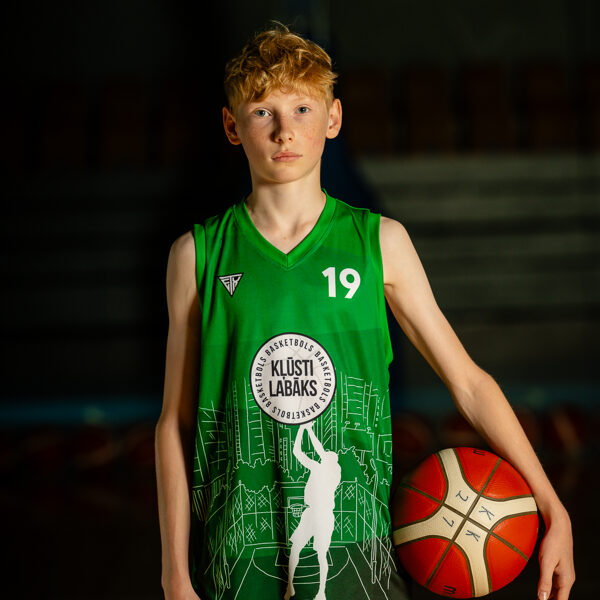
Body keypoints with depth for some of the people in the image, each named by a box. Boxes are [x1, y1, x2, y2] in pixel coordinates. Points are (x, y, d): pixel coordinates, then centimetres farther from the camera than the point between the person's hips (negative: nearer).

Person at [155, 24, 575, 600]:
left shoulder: (381, 243, 2)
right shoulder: (197, 254, 1)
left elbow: (468, 382, 5)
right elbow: (175, 422, 4)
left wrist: (554, 511, 2)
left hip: (356, 551, 0)